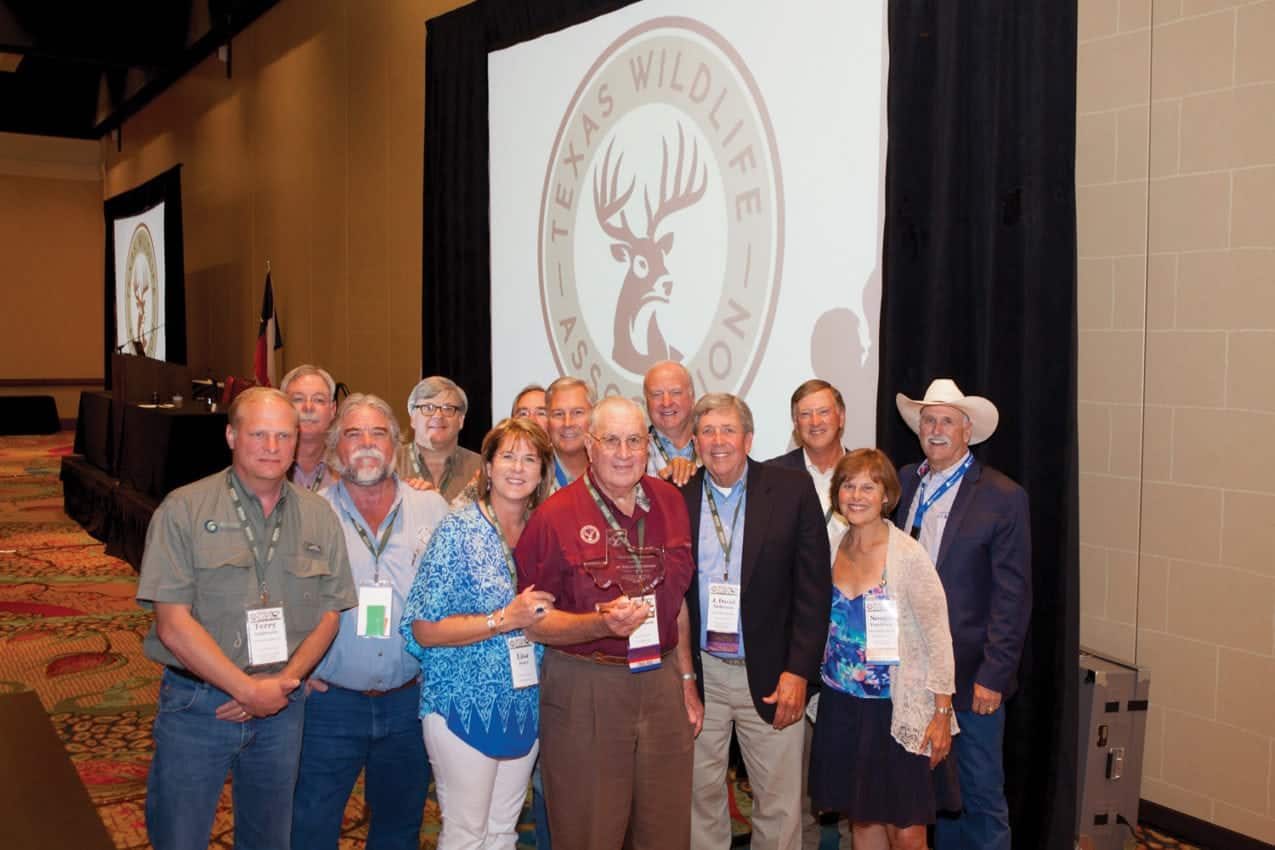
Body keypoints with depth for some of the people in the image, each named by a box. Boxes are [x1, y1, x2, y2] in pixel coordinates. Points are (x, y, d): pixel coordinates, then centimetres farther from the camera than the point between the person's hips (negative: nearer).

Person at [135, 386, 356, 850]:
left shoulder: (318, 516, 4)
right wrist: (249, 689, -16)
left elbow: (329, 614, 4)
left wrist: (283, 682, -11)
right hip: (196, 704, -3)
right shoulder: (183, 510, -8)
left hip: (282, 706, 3)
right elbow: (173, 624, -13)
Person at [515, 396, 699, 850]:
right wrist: (602, 623, -24)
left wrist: (687, 682, 14)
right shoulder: (555, 516, -10)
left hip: (661, 684, 5)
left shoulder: (668, 502, 6)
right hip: (584, 693, -4)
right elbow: (534, 622, -8)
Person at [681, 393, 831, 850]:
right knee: (701, 795, 11)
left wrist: (798, 671, -9)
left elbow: (814, 587, -4)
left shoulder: (792, 490, -3)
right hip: (699, 673, 2)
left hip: (770, 675, -1)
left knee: (780, 805, 7)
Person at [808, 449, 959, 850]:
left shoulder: (908, 554, -13)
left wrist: (942, 713, -11)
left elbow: (938, 636, -11)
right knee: (862, 818, 15)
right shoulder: (833, 549, 3)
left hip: (896, 712, -5)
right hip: (841, 708, 5)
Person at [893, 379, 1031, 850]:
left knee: (981, 794, 6)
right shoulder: (904, 483, 7)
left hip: (970, 674, -4)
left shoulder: (1003, 497, -8)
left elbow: (1013, 596, -10)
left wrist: (993, 675, -14)